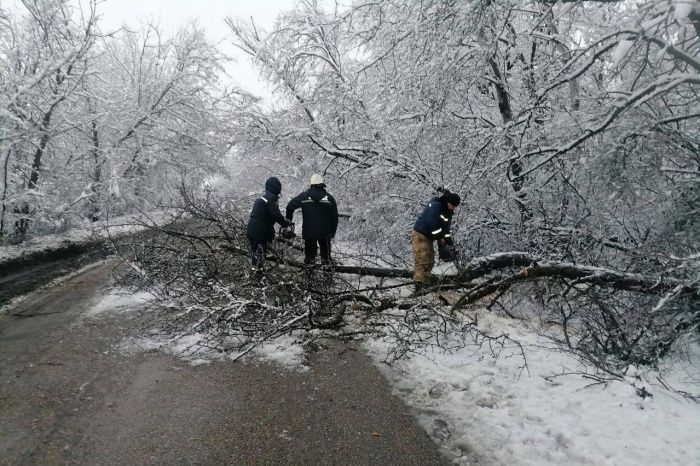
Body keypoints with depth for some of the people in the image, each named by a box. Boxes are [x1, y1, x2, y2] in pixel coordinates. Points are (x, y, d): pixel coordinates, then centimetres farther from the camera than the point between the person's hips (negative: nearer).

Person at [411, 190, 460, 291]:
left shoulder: (448, 212, 11)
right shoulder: (435, 206, -18)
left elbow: (446, 228, 9)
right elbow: (432, 224, -26)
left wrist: (449, 241, -6)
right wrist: (441, 238, -19)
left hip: (429, 237, 10)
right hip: (420, 235, -10)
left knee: (430, 261, 10)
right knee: (422, 260, -17)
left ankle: (425, 284, 15)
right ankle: (419, 284, -21)